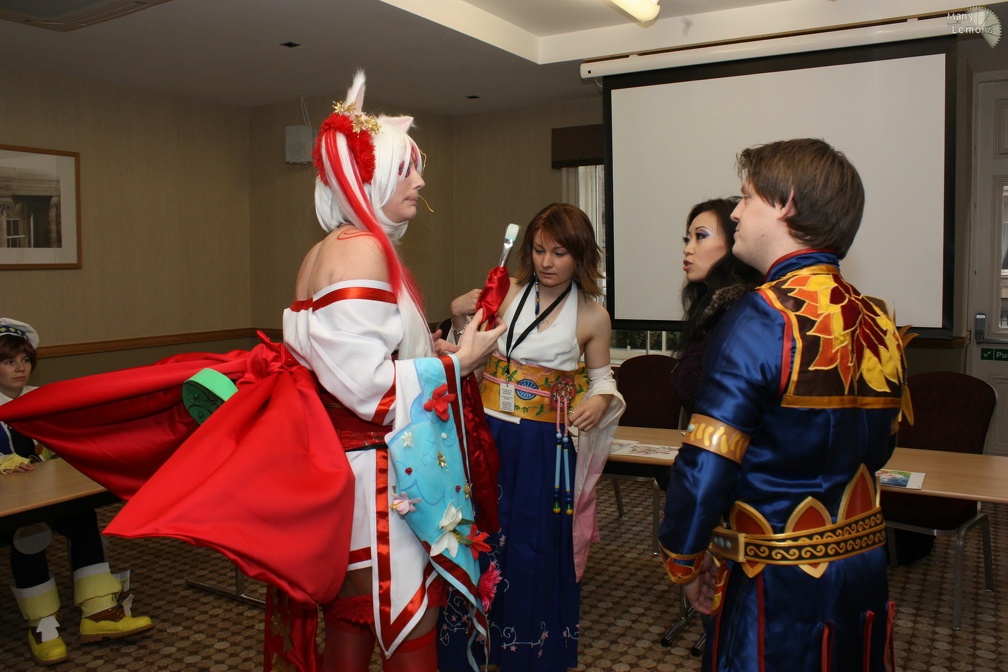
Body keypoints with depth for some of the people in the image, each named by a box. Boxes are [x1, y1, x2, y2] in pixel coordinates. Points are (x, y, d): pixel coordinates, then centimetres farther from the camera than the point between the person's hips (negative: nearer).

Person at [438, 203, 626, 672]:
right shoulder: (506, 292, -1)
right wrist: (461, 320, -12)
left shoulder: (592, 317, -1)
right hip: (487, 434, 1)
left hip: (545, 446, -1)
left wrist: (600, 401, -11)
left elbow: (601, 377, 9)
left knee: (537, 547, 10)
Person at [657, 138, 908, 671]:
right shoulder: (879, 322, 1)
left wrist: (684, 562, -9)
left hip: (777, 584, -7)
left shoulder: (763, 318, -21)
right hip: (864, 567, 7)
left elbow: (705, 466, -23)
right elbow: (878, 449, 12)